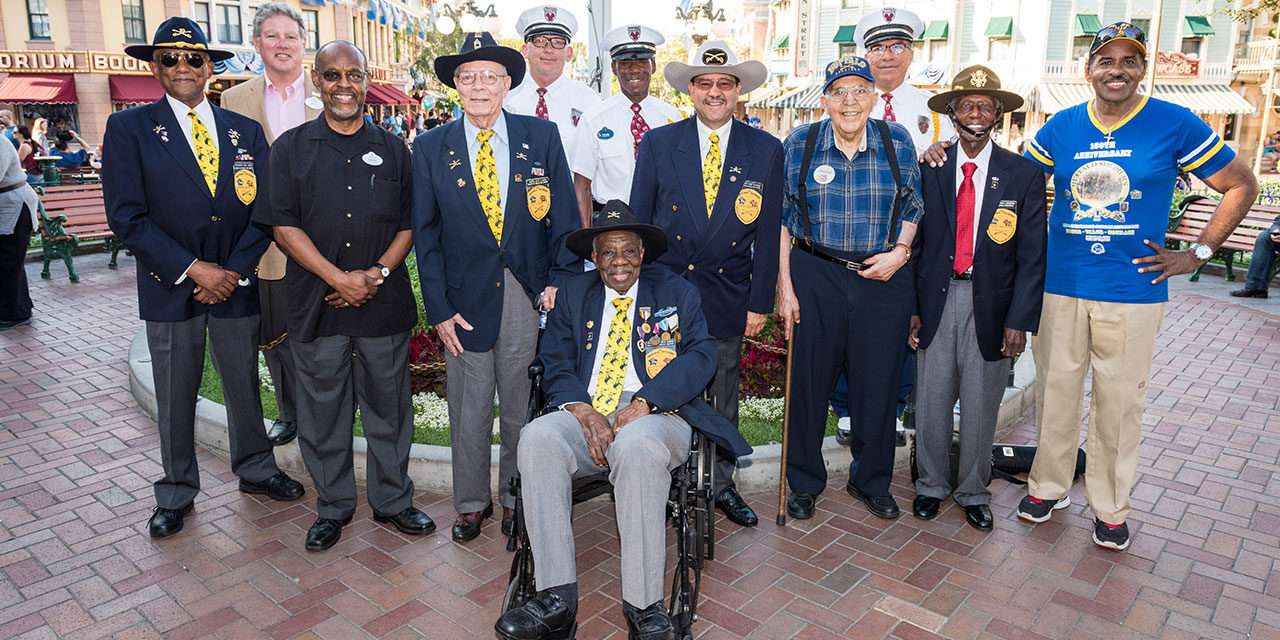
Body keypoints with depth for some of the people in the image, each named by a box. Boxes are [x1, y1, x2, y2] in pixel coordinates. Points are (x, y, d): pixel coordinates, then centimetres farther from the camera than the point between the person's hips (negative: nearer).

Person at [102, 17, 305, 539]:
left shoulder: (245, 131, 6)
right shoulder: (129, 128, -2)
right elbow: (126, 216, -9)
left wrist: (235, 270, -10)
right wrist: (192, 270, -16)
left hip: (236, 284, 2)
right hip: (171, 289, -2)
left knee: (245, 386, 14)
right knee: (175, 399, 11)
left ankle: (255, 469, 34)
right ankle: (176, 493, 28)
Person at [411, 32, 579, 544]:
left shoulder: (542, 138, 2)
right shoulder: (431, 148, 2)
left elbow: (564, 219, 3)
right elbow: (425, 234, 2)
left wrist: (559, 284, -7)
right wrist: (439, 309, -4)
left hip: (528, 296, 0)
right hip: (466, 299, 0)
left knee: (521, 406, 11)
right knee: (468, 410, 11)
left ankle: (516, 498, 31)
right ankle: (471, 502, 31)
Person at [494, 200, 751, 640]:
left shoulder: (678, 292, 15)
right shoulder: (573, 294, 21)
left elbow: (700, 356, -1)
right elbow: (555, 365, 9)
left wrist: (642, 404, -16)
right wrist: (584, 411, -13)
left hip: (656, 417, -2)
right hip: (585, 416, 3)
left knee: (638, 445, -38)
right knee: (537, 437, -30)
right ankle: (556, 597, -27)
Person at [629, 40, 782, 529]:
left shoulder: (766, 150, 1)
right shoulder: (657, 143, 0)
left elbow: (768, 233, 2)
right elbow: (637, 224, 2)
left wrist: (760, 302, -1)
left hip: (727, 296, 1)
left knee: (724, 397, 13)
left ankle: (722, 485, 30)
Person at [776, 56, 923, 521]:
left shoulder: (897, 142, 4)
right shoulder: (799, 144, 1)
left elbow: (913, 207, 12)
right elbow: (782, 219, 2)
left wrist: (901, 251, -7)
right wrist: (785, 286, -4)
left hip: (884, 279, 1)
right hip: (816, 277, -1)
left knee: (878, 383, 8)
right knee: (810, 382, 4)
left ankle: (871, 481, 29)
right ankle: (805, 482, 24)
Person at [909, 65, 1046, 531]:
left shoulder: (1024, 174, -1)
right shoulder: (928, 169, 2)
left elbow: (1032, 255, -2)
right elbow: (914, 242, 3)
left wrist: (1019, 319, -8)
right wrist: (910, 307, -1)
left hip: (990, 305, -1)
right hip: (936, 299, 1)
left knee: (980, 407, 10)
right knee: (932, 401, 8)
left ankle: (974, 493, 28)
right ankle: (931, 485, 27)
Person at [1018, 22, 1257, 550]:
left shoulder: (1175, 124, -2)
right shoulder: (1061, 126, 4)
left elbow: (1241, 186, 5)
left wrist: (1198, 253, -1)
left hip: (1132, 292, -2)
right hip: (1060, 286, 2)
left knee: (1119, 403, 7)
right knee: (1056, 392, 11)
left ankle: (1110, 508, 24)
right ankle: (1048, 486, 29)